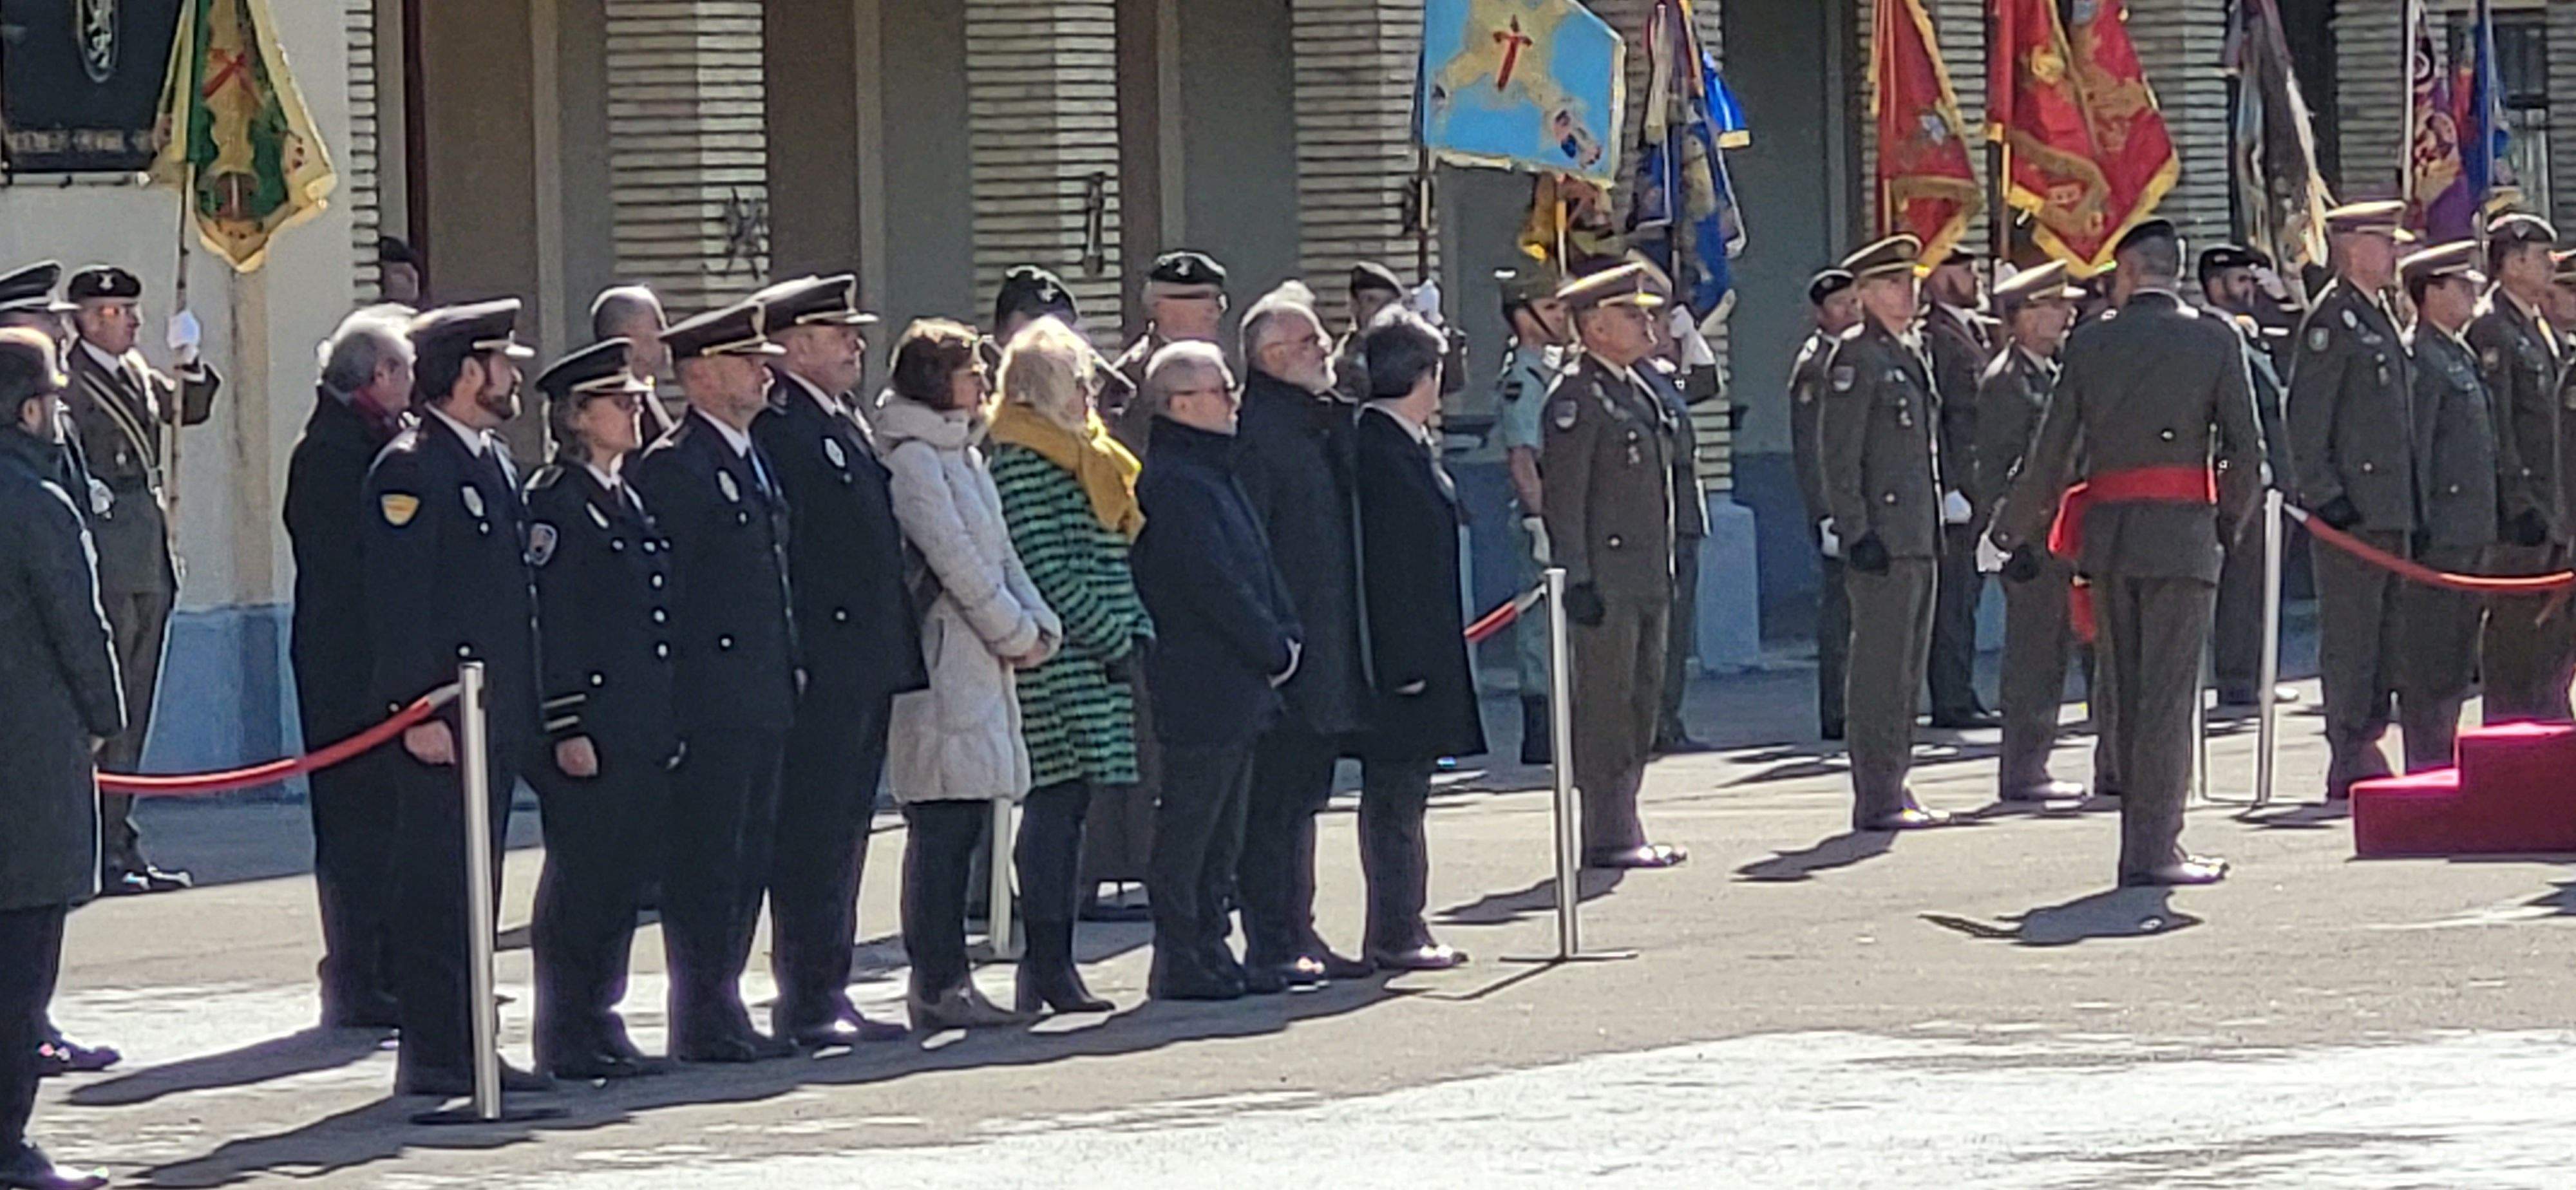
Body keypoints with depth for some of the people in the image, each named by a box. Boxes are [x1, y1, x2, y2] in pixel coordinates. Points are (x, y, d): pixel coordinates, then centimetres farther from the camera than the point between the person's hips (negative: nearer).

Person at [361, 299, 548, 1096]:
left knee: (474, 887, 11)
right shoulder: (408, 469, -12)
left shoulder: (495, 461, 17)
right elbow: (397, 603, -17)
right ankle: (431, 1056, -4)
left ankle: (465, 1045, 15)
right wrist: (419, 712, -21)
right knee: (435, 884, -6)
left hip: (495, 715, 9)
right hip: (439, 717, -9)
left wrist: (524, 706, 19)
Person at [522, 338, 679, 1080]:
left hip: (643, 734, 8)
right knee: (581, 879, -4)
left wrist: (668, 724, 18)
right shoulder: (554, 503, -10)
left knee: (625, 880, 10)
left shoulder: (629, 500, 17)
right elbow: (548, 622, -14)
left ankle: (598, 1022, 17)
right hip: (590, 731, -8)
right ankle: (569, 1044, 1)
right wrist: (567, 728, -18)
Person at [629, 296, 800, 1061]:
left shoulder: (755, 461, 18)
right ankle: (704, 1024, -2)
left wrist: (789, 672, 18)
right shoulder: (674, 467, -11)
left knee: (747, 858, 11)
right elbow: (661, 589, -14)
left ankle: (721, 1009, 17)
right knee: (705, 861, -6)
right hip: (710, 703, -9)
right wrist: (668, 701, -17)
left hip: (762, 702, 9)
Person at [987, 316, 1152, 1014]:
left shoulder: (1084, 451, 20)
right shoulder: (1021, 459, -10)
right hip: (1061, 661, -9)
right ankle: (1048, 965, -6)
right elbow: (1047, 570, -17)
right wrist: (1115, 642, -15)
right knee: (1057, 803, -8)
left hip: (1104, 659, 9)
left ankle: (1052, 963, 11)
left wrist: (1138, 633, 11)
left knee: (1067, 805, 9)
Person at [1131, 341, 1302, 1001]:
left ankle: (1207, 953, 19)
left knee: (1220, 829, 13)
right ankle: (1182, 963, -2)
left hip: (1237, 685, 10)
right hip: (1201, 690, -10)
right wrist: (1275, 649, -11)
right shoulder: (1171, 482, -16)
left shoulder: (1212, 471, 17)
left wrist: (1284, 637, 6)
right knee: (1189, 822, -5)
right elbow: (1214, 584, -19)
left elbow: (1254, 568, 20)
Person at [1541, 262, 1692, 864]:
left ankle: (1624, 827, 17)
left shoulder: (1639, 392, 17)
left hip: (1647, 581, 9)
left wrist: (1665, 574, 21)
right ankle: (1607, 836, -4)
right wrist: (1579, 580, -20)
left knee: (1642, 702, 11)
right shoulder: (1575, 397, -11)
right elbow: (1564, 494, -16)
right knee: (1606, 706, -6)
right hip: (1606, 579, -9)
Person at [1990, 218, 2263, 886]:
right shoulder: (2215, 341, -1)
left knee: (2127, 696, 11)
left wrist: (2020, 533, 15)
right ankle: (2153, 850, -7)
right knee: (2169, 694, -3)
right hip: (2181, 531, -3)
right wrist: (2229, 520, 12)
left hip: (2107, 531, 3)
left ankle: (2147, 840, 15)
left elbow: (2051, 452, 5)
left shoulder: (2091, 344, 4)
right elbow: (2245, 449, -4)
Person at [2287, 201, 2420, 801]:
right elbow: (2305, 417, -15)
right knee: (2350, 637, -7)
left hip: (2391, 509, 9)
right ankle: (2350, 761, -6)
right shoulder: (2332, 320, -10)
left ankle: (2367, 746, 16)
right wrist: (2323, 497, -19)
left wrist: (2414, 506, 21)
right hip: (2352, 512, -9)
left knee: (2385, 636, 11)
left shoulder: (2380, 318, 19)